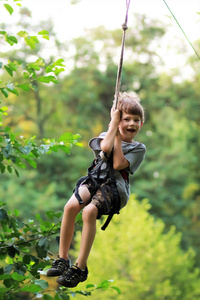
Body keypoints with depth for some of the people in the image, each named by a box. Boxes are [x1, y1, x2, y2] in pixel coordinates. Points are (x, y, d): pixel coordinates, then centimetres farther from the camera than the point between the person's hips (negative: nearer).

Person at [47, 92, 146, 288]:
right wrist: (114, 124, -2)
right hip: (95, 179, 3)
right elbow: (105, 147, -9)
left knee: (89, 211, -32)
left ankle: (80, 268, -26)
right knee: (71, 206, -28)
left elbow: (118, 164, -6)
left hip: (115, 186, -3)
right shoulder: (106, 136, 18)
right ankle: (62, 259, -15)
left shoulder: (138, 148, 11)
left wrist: (118, 137, 0)